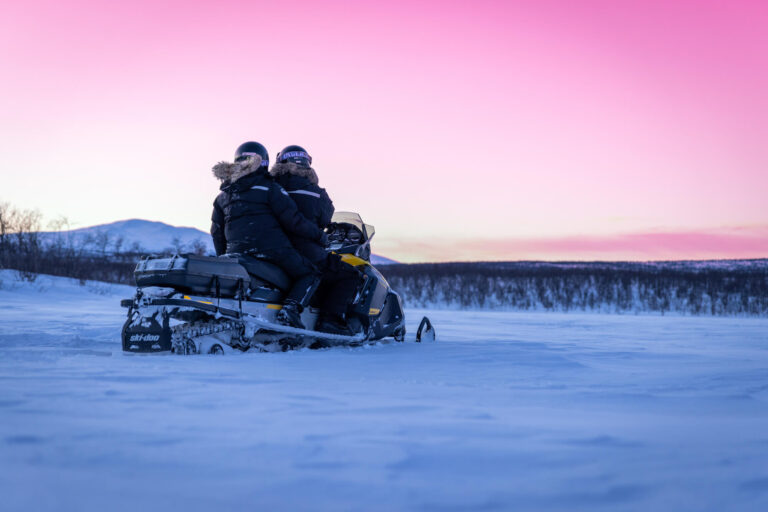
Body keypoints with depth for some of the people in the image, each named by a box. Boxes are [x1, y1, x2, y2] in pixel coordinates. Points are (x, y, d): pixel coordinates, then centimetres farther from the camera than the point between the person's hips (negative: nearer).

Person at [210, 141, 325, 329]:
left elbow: (217, 233, 19)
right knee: (310, 274, 6)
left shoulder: (223, 196, 19)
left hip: (237, 253, 5)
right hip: (272, 249, -5)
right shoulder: (269, 188, 2)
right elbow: (292, 220, -5)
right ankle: (291, 308, -18)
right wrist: (318, 234, 9)